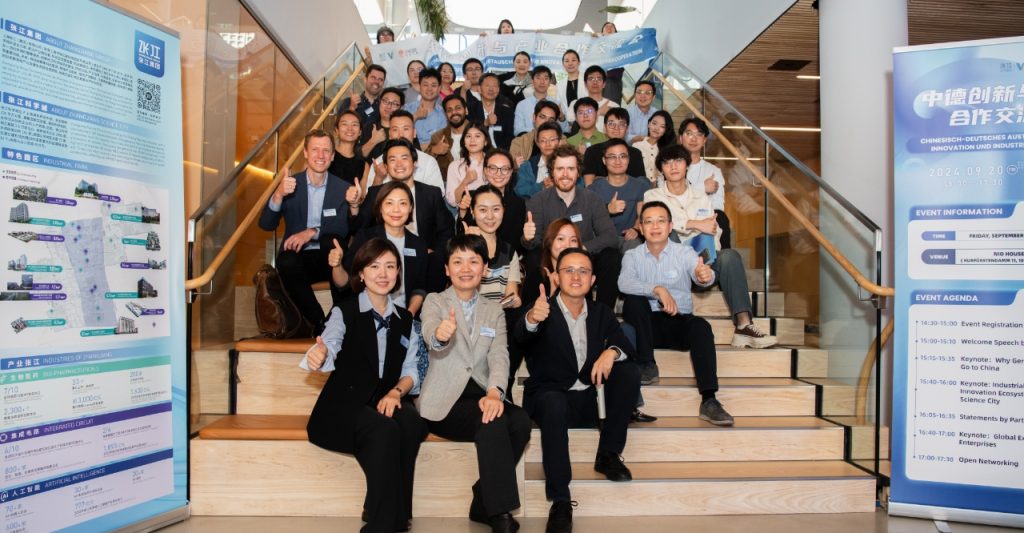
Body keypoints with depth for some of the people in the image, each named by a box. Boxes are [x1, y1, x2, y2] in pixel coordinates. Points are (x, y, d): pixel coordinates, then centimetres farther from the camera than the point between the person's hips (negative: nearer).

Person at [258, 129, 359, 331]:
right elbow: (266, 225, -6)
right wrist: (279, 195, -23)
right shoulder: (289, 184, 4)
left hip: (329, 258, 0)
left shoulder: (343, 188, 3)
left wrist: (312, 233, -27)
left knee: (332, 241, -32)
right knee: (287, 263, -33)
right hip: (297, 257, 0)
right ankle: (319, 322, -19)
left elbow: (346, 229, -10)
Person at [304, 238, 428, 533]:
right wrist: (318, 356, -45)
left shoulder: (405, 319, 12)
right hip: (346, 402, -3)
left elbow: (410, 370, 10)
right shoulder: (344, 312, -1)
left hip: (388, 400, 4)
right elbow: (330, 346, -21)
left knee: (412, 423, -30)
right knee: (385, 430, -34)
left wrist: (396, 392, -11)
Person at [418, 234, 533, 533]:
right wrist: (439, 335, -44)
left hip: (482, 396, 4)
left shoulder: (494, 311, 15)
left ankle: (484, 505, -8)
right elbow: (430, 335, -18)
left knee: (520, 421, -25)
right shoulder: (434, 301, 6)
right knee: (494, 422, -30)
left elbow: (499, 355, -2)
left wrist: (495, 392, -23)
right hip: (444, 401, -4)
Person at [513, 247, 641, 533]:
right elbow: (520, 336, -28)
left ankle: (608, 455, -7)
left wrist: (611, 352, -24)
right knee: (555, 406, -37)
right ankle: (560, 501, -31)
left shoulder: (602, 312, 9)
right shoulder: (542, 311, -7)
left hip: (590, 398, 5)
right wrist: (532, 319, -54)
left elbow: (628, 347, 2)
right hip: (550, 396, -4)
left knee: (629, 372, -16)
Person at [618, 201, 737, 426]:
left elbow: (699, 273, -21)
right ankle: (645, 364, -18)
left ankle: (709, 400, -35)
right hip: (647, 324, 0)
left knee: (701, 326, -32)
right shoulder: (632, 256, 2)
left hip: (679, 323, 0)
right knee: (633, 300, -29)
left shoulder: (684, 252, 2)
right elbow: (624, 283, -20)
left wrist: (705, 275, -46)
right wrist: (658, 289, -35)